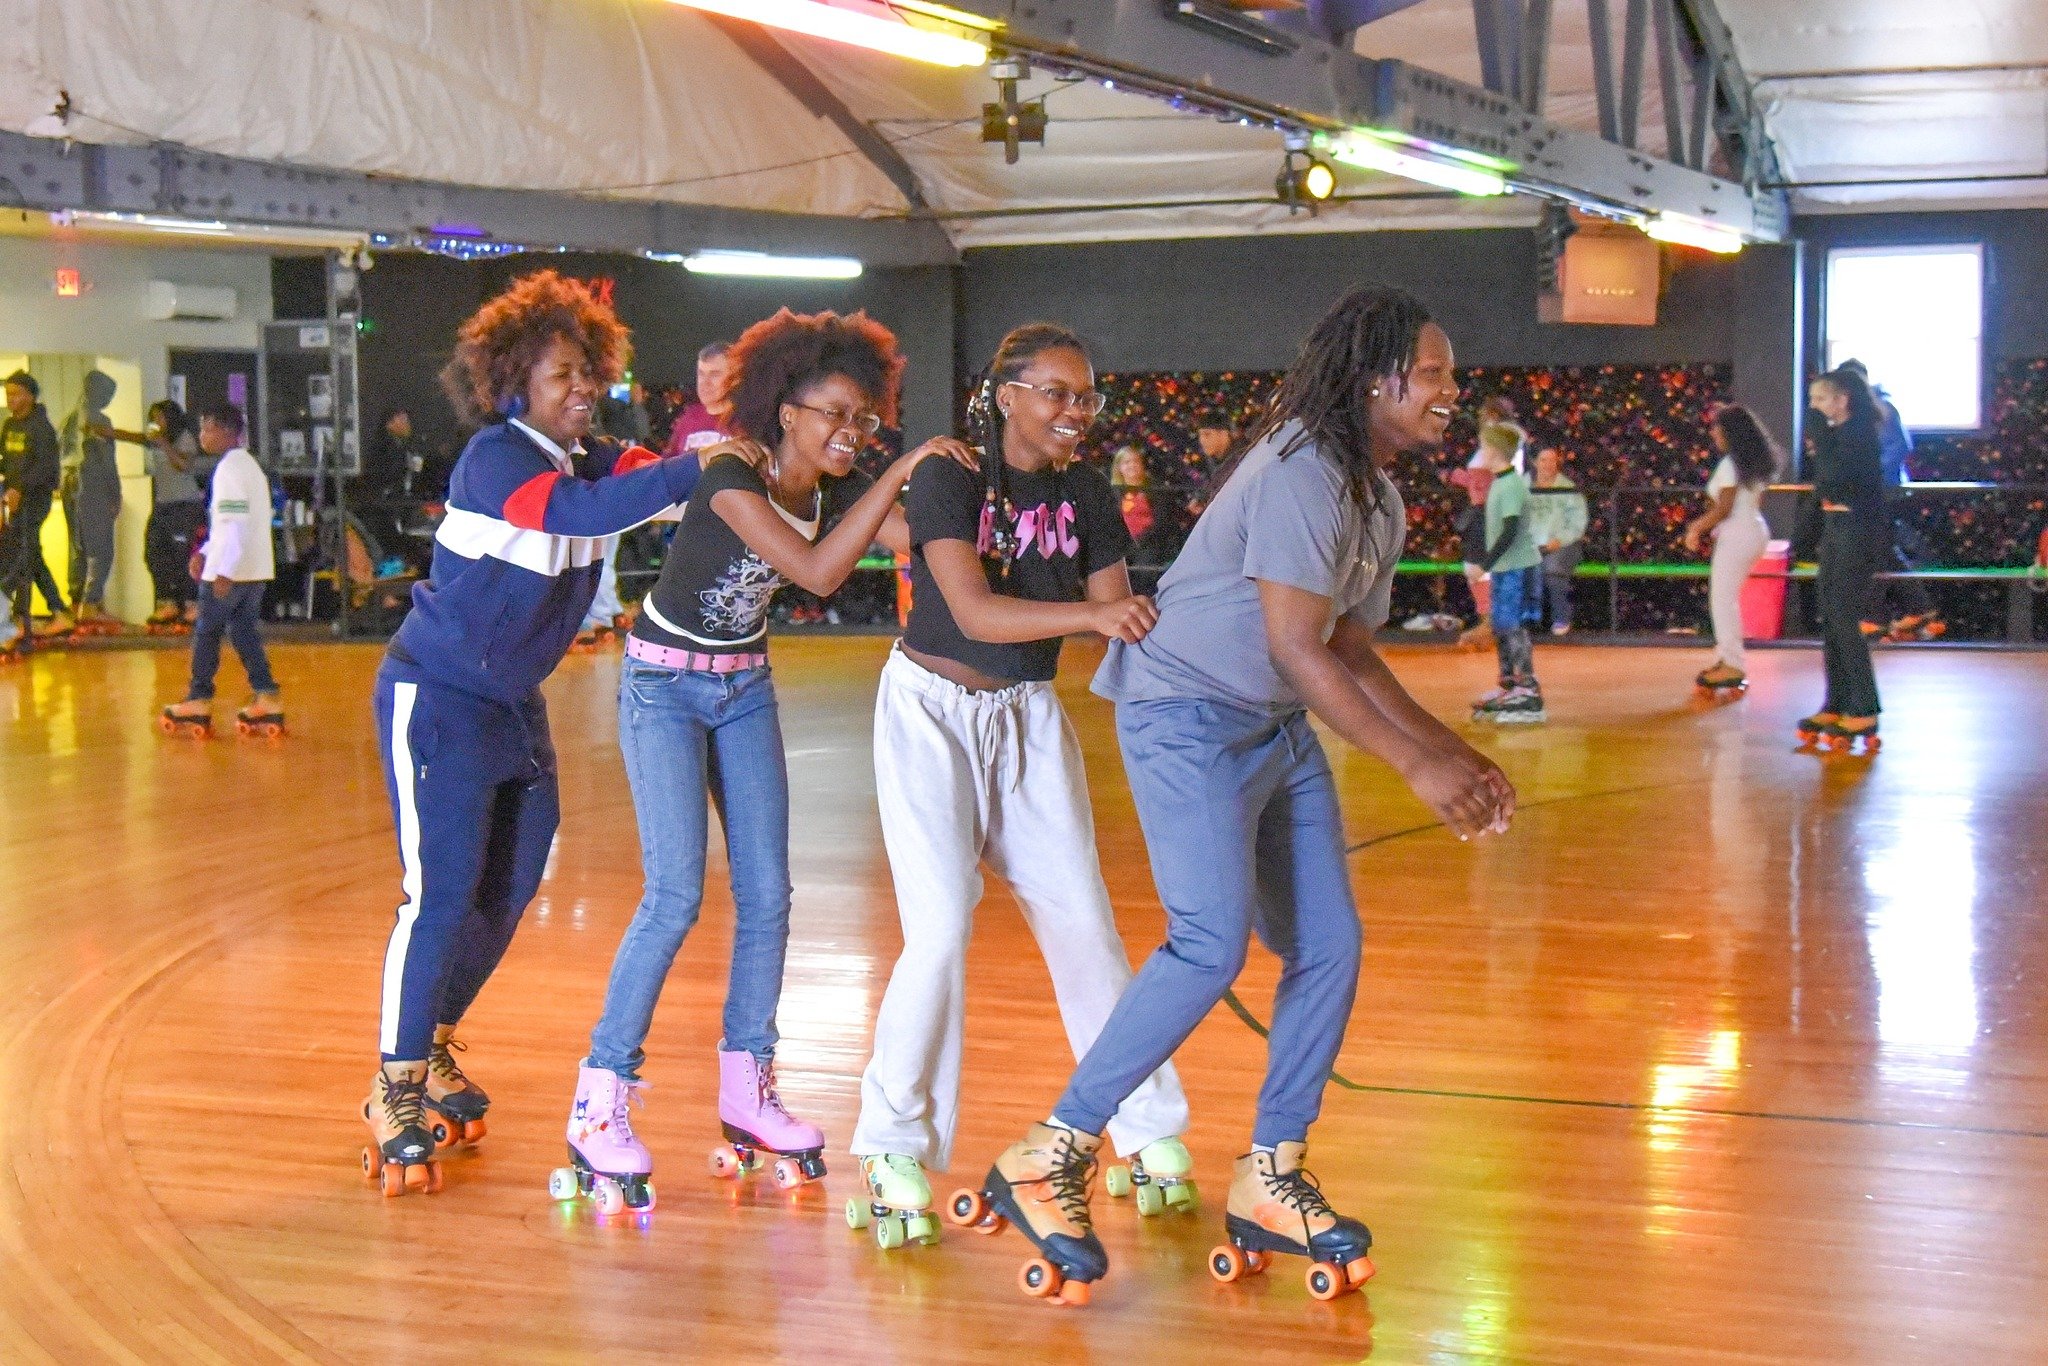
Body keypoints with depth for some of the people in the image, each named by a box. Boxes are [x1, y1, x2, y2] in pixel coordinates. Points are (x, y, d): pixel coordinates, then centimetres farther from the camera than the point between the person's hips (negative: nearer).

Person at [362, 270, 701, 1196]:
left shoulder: (589, 460, 4)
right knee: (441, 892, -10)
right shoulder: (495, 457, -20)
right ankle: (396, 1092, 1)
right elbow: (581, 513, -38)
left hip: (517, 703, 9)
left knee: (511, 887, 12)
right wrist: (693, 468, -42)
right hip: (438, 700, -8)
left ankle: (431, 1046, 31)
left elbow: (663, 487, -10)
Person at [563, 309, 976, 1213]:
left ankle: (747, 1091, 15)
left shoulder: (839, 487, -5)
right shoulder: (731, 476, -25)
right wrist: (900, 470, -36)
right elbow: (817, 572, -36)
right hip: (664, 683, -6)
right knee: (676, 894, -15)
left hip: (744, 687, 7)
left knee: (767, 893, 2)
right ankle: (598, 1105, -7)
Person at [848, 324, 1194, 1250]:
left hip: (1028, 719, 5)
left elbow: (1122, 617, -5)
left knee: (1081, 922, 2)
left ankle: (1150, 1130, 13)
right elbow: (974, 612, -27)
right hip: (931, 713, -4)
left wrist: (1149, 620, -28)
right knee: (942, 929, -13)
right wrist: (1093, 614, -38)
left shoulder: (1086, 497, 0)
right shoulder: (950, 480, -15)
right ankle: (896, 1150, -1)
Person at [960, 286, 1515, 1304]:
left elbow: (1350, 651, 18)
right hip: (1187, 715, -10)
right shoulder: (1303, 474, -19)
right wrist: (1417, 766, -21)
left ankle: (1270, 1183, 15)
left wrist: (1455, 755, 10)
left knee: (1330, 946, 4)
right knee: (1212, 944, -21)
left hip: (1280, 730, 10)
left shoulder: (1378, 501, 13)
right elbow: (1296, 648, -23)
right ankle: (1046, 1160, -11)